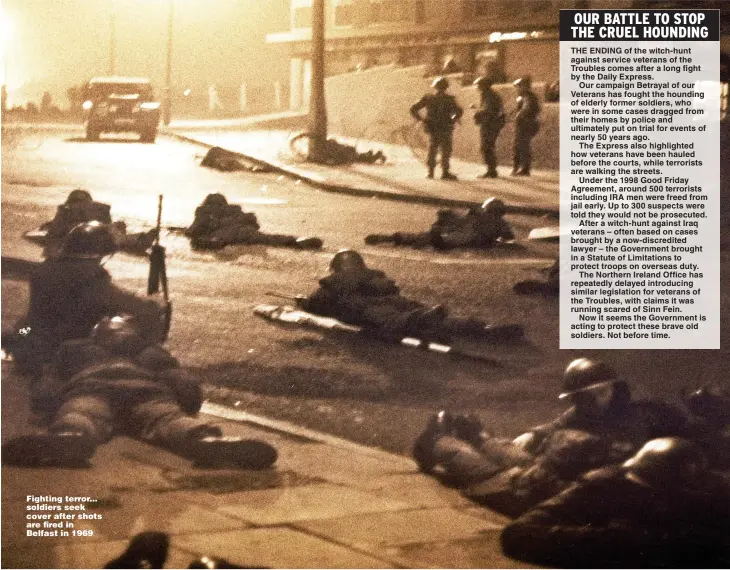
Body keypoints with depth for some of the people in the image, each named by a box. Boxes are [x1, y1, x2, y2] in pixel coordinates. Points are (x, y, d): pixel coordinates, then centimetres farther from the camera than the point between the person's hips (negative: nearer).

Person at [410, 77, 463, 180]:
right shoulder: (449, 99, -6)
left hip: (432, 130, 3)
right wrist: (453, 120, -5)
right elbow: (459, 111, -18)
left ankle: (430, 171, 16)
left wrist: (421, 119, 5)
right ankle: (445, 172, -2)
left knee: (432, 150, 16)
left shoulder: (428, 99, 2)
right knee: (445, 151, 2)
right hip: (445, 129, -3)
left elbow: (413, 109, 1)